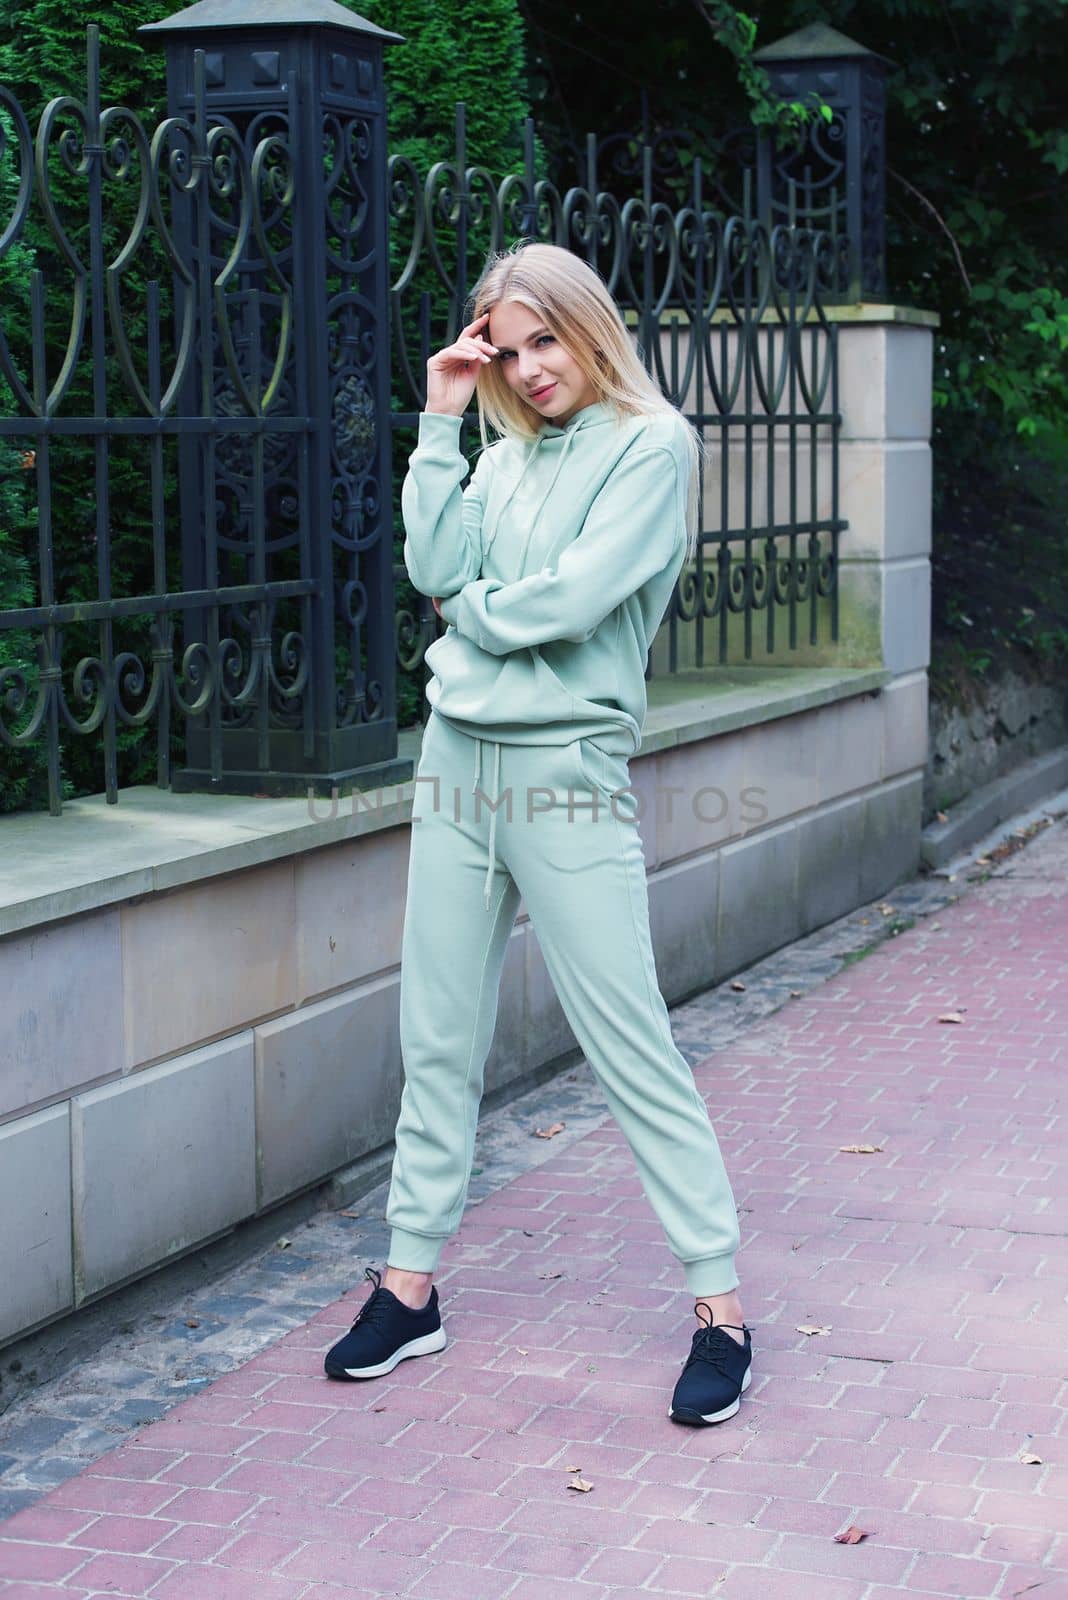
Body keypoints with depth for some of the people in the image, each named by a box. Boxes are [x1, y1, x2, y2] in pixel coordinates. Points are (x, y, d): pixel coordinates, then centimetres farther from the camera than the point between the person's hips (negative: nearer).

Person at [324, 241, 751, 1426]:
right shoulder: (507, 453, 13)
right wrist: (441, 419, 1)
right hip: (457, 757, 7)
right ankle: (410, 1283, 21)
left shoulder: (652, 444, -7)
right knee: (438, 1039, 11)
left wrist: (470, 612, 1)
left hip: (566, 772, -7)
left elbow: (573, 598, -17)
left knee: (630, 1048, -5)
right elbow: (437, 567, 0)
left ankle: (719, 1303, 4)